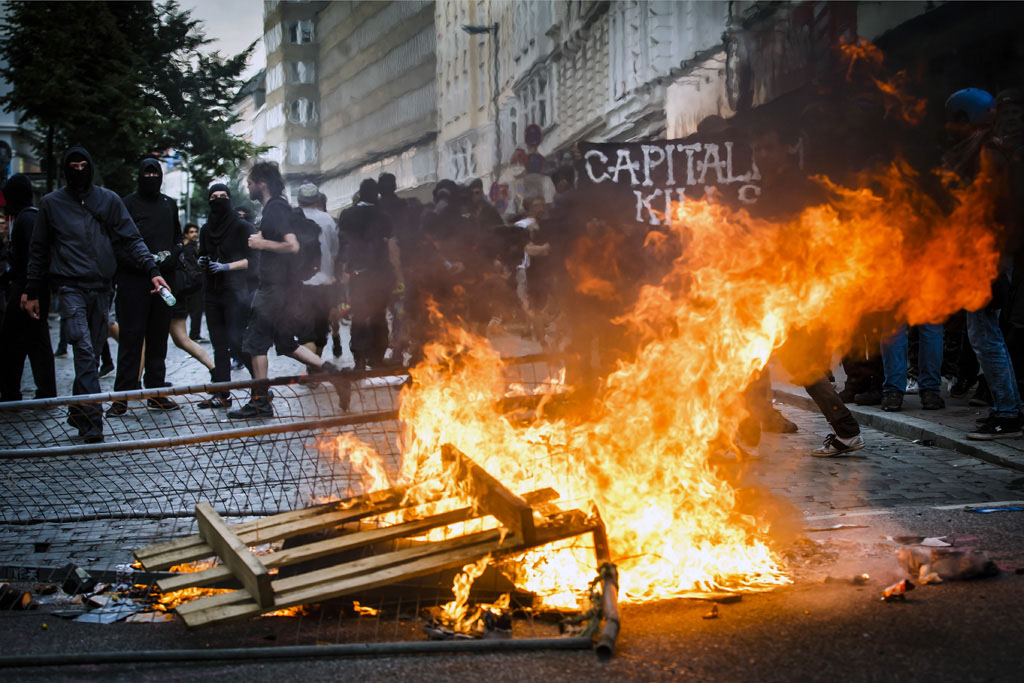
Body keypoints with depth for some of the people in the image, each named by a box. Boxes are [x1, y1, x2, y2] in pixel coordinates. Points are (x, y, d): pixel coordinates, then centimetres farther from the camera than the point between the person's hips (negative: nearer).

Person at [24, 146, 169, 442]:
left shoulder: (109, 200, 11)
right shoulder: (51, 203, 9)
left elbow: (131, 240, 8)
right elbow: (39, 250, 15)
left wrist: (151, 270, -6)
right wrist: (32, 292, 13)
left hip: (101, 288, 3)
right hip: (71, 287, -3)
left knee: (92, 352, 7)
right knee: (84, 349, -18)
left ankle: (78, 412, 20)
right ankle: (91, 419, -24)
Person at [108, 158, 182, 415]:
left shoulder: (169, 204, 17)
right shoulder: (129, 204, 1)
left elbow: (177, 237, 23)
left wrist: (171, 254, 2)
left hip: (163, 278, 5)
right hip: (134, 277, -5)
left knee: (158, 337, 8)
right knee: (131, 336, -8)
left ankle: (156, 392, 13)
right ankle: (123, 395, -7)